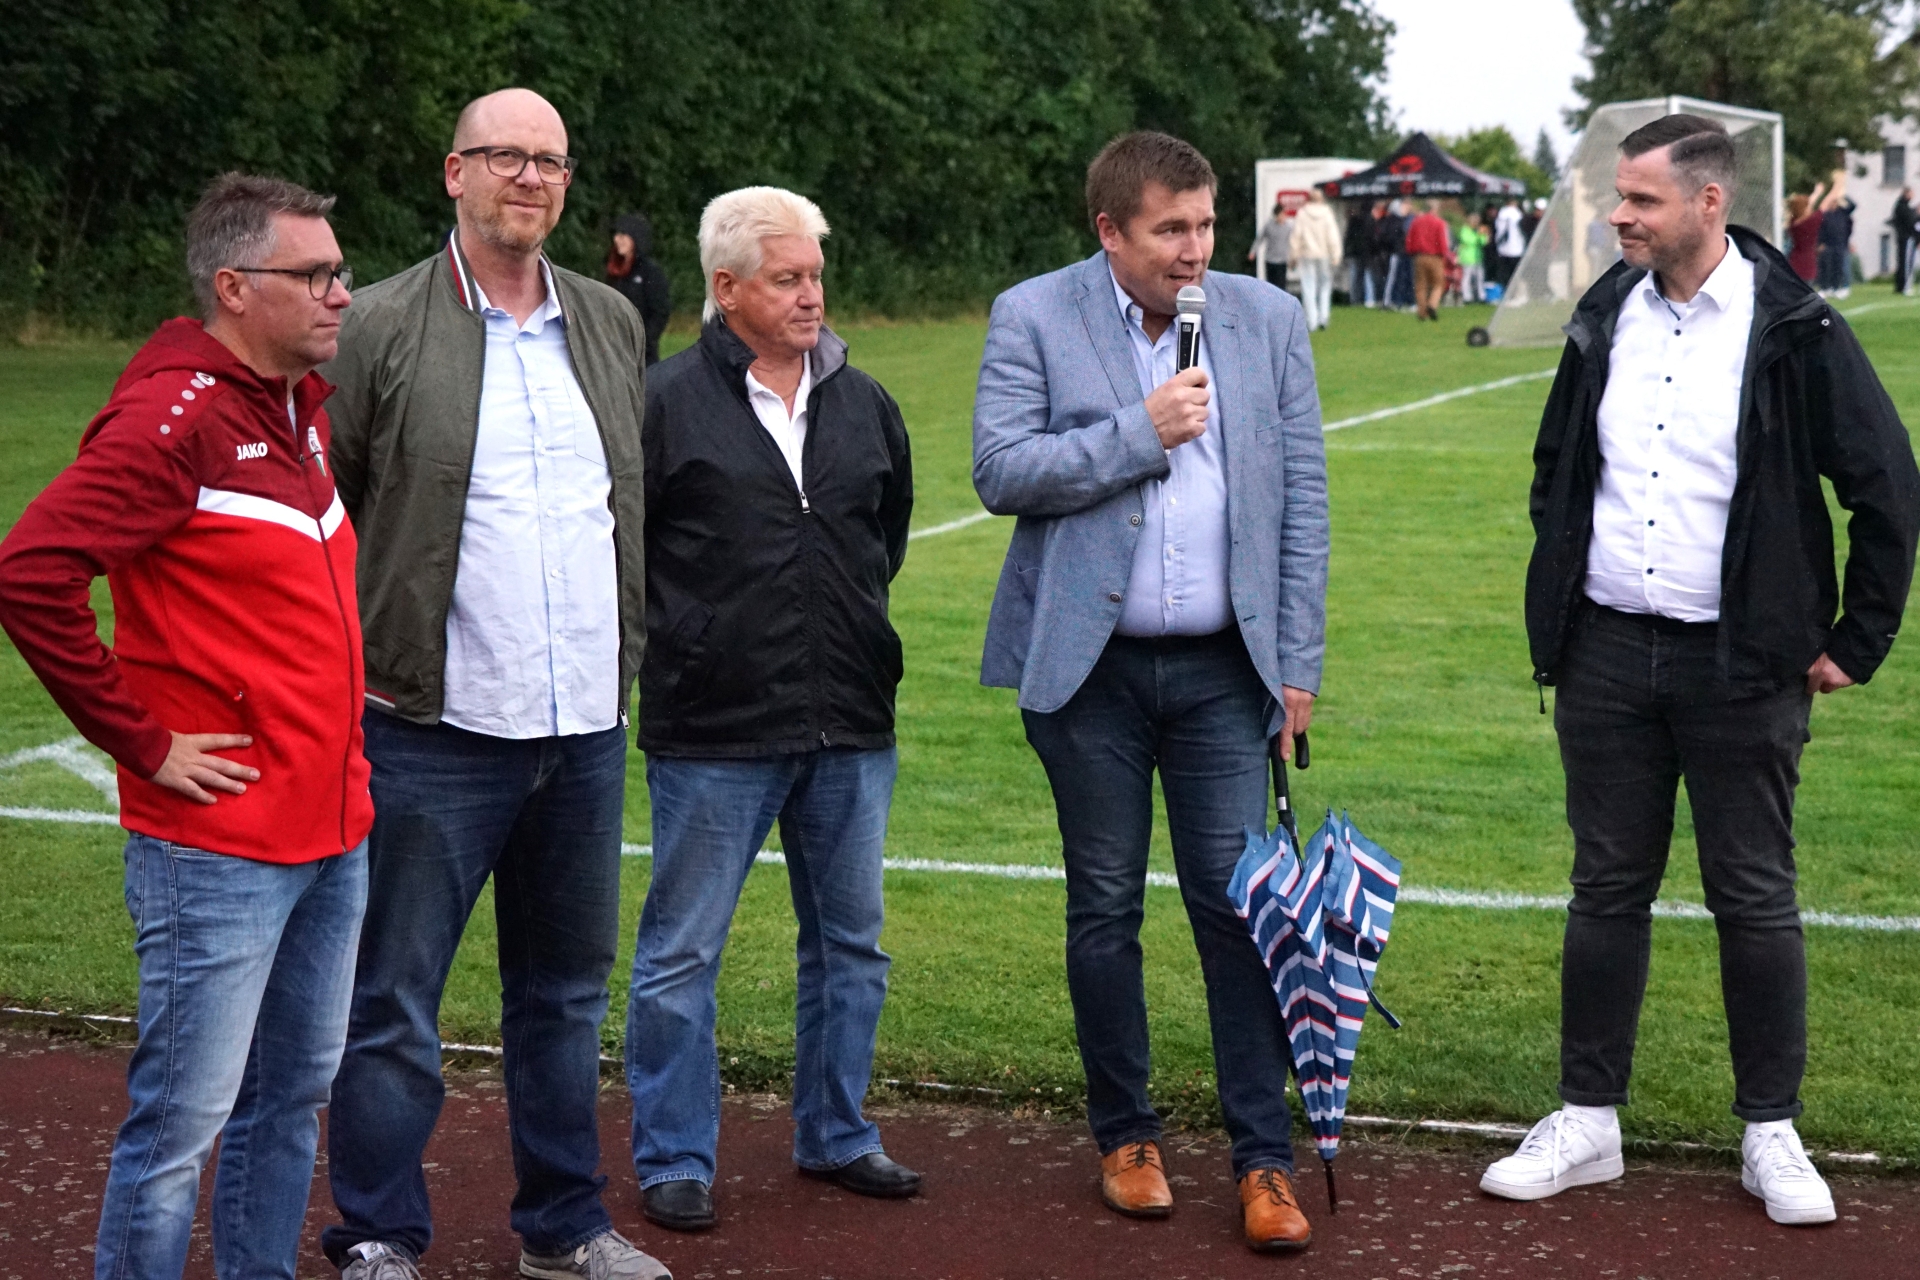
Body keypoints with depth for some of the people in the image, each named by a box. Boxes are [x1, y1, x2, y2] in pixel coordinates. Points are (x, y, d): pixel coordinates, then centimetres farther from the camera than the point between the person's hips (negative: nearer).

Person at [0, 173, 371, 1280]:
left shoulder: (308, 407, 11)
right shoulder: (172, 420, -16)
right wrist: (142, 742, -18)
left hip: (333, 834, 9)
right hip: (219, 846, -8)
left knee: (293, 1095, 17)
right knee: (183, 1122, -1)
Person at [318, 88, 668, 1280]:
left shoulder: (611, 322, 11)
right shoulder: (381, 328, -5)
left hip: (587, 730, 5)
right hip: (438, 729, -5)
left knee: (567, 992, 15)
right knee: (395, 1000, 1)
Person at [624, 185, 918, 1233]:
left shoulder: (863, 402, 9)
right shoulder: (668, 402, -8)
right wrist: (678, 632, -1)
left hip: (851, 729, 5)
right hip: (712, 730, -5)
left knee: (850, 942, 14)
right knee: (682, 952, 2)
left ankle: (835, 1135, 29)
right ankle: (674, 1160, 14)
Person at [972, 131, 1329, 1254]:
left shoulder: (1269, 320, 5)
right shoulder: (1033, 318, -1)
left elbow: (1302, 498, 5)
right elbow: (1001, 471, -11)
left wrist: (1299, 666, 1)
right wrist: (1139, 433, -16)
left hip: (1222, 669, 1)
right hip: (1089, 666, -1)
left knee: (1240, 907, -3)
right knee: (1105, 910, 8)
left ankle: (1265, 1159, 4)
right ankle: (1127, 1137, 23)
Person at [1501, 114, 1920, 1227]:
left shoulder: (1794, 331, -10)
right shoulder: (1607, 316, 5)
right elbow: (1558, 467, 20)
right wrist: (1559, 603, 14)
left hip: (1740, 665, -4)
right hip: (1607, 654, 4)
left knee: (1755, 899, 4)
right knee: (1609, 890, 10)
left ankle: (1772, 1136, 16)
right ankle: (1587, 1123, 20)